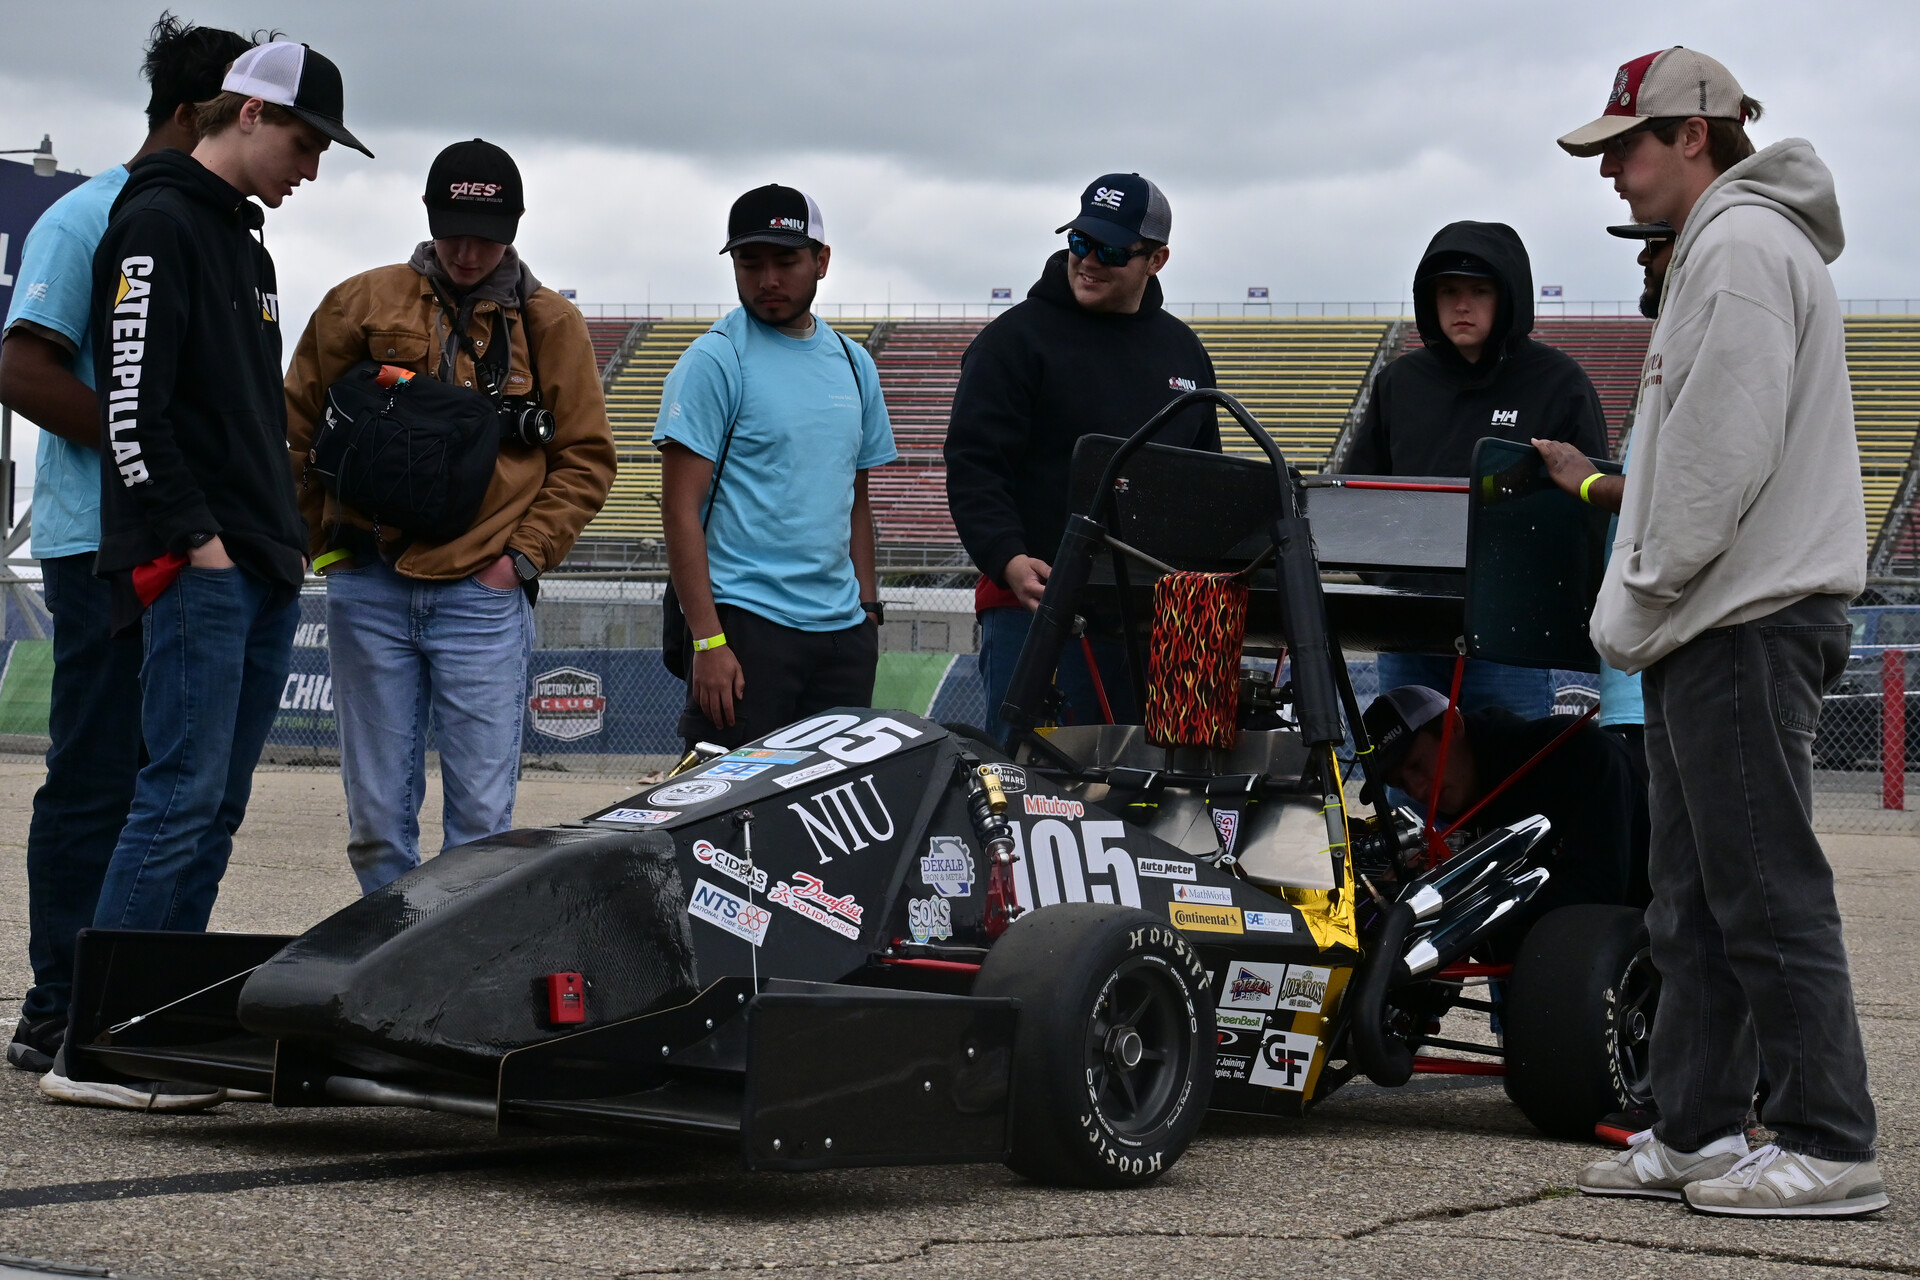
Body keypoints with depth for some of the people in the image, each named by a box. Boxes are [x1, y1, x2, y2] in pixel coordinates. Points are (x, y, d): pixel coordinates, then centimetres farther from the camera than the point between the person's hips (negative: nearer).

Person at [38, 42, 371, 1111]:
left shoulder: (245, 243, 22)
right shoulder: (160, 222, -7)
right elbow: (131, 402, -16)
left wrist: (286, 536, 17)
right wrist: (194, 537, -17)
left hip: (263, 570, 10)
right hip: (196, 567, -10)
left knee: (217, 809, 7)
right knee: (183, 794, -14)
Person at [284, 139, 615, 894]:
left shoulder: (550, 326, 7)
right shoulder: (362, 305, 7)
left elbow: (584, 459, 9)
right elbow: (296, 428, 14)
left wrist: (524, 555, -1)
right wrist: (323, 539, 7)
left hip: (484, 595, -1)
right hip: (369, 593, 1)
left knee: (482, 814, -4)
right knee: (377, 809, 5)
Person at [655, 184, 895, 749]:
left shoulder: (854, 364, 15)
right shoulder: (715, 360, -4)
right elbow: (681, 509, -9)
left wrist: (868, 606, 13)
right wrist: (708, 640, -16)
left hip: (842, 631, 6)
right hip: (746, 621, -6)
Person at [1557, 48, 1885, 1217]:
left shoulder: (1742, 245, -11)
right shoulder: (1718, 249, 23)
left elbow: (1726, 451, -20)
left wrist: (1644, 594, -12)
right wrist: (1644, 607, 16)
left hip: (1749, 623, -11)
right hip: (1712, 627, 11)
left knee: (1767, 891, -10)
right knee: (1696, 901, 12)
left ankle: (1829, 1146, -7)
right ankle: (1697, 1132, 17)